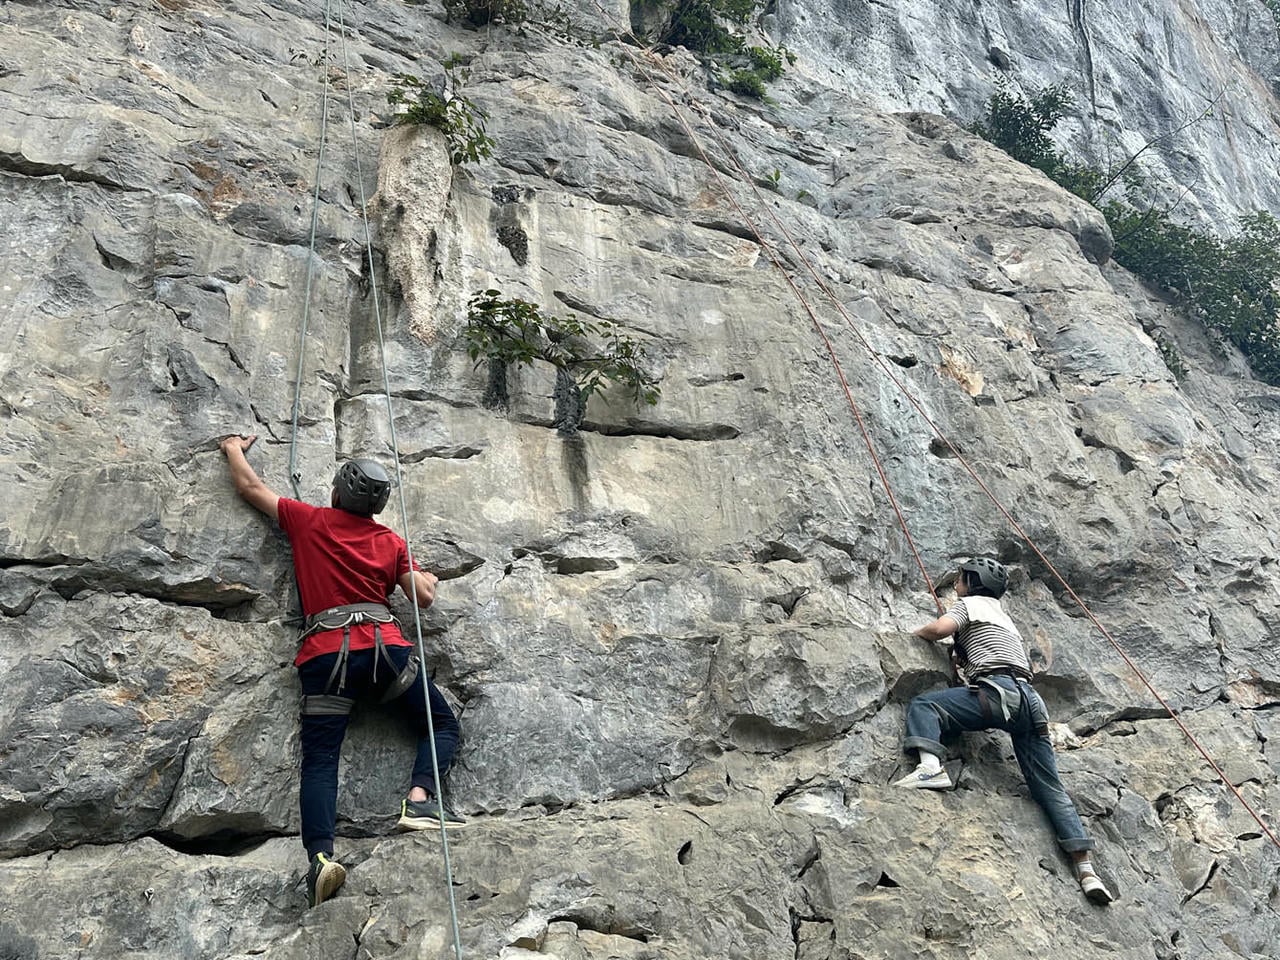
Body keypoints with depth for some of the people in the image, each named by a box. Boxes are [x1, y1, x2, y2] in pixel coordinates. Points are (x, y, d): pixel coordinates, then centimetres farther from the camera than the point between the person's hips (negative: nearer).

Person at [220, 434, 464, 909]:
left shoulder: (308, 520, 15)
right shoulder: (391, 541, 16)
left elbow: (250, 486, 25)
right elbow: (423, 597, 12)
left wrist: (235, 450, 45)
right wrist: (428, 578, 37)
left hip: (325, 654, 0)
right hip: (383, 646, 0)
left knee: (319, 759, -3)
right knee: (443, 724, 12)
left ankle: (321, 856, -23)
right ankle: (420, 798, -13)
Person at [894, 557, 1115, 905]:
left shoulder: (969, 602, 12)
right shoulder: (1003, 615, 36)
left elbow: (939, 628, -5)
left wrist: (918, 632, 14)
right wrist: (961, 656, 33)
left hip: (999, 691, -8)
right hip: (1031, 700, 8)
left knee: (923, 704, -7)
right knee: (1051, 788, 6)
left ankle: (931, 767, -32)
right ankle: (1086, 870, -2)